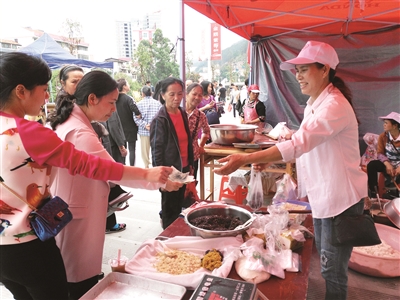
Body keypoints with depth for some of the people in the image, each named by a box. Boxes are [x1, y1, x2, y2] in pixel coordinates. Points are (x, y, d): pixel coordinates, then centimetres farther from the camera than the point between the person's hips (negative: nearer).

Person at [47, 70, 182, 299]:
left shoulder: (68, 123, 7)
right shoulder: (79, 133, -25)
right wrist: (159, 181, -15)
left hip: (71, 213, 10)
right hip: (77, 221, -10)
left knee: (79, 280, 24)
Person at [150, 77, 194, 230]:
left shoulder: (183, 114, 4)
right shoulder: (160, 120, -17)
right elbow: (156, 151, -17)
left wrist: (190, 164, 13)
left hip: (183, 168, 7)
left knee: (178, 206, 23)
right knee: (170, 210, 11)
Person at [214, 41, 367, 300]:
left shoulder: (335, 105, -23)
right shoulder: (314, 104, 7)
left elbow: (298, 144, -36)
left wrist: (245, 159, -41)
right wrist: (270, 159, 0)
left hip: (341, 198, -9)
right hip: (322, 195, 9)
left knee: (333, 270, 6)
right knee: (326, 262, 22)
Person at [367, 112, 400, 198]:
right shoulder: (383, 136, -2)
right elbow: (380, 153, -4)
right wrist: (387, 164, -24)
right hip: (387, 164, 2)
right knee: (371, 165, -27)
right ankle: (373, 194, -19)